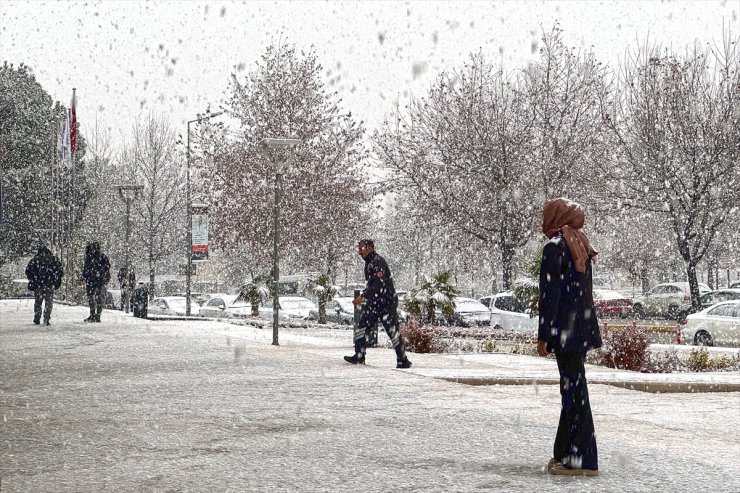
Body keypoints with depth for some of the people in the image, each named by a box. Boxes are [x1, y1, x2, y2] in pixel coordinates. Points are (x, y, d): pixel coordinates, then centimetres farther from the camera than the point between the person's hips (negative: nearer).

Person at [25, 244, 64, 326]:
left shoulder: (35, 259, 2)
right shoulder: (53, 258, 2)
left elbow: (28, 270, -3)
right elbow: (60, 270, 1)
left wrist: (32, 280, 7)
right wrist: (57, 281, 11)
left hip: (37, 285, 1)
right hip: (49, 285, -1)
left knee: (37, 302, 16)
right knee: (49, 302, 4)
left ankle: (37, 319, 19)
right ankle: (46, 320, -6)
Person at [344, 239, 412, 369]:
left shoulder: (378, 262, -17)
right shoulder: (369, 263, 14)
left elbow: (378, 283, -26)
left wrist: (363, 296, -28)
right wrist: (364, 297, 21)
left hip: (386, 301, -10)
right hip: (374, 302, 10)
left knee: (392, 330, -6)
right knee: (361, 327, 5)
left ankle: (403, 360, 1)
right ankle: (359, 357, 11)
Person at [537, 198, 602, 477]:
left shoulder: (555, 247, -12)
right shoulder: (580, 247, 15)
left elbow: (549, 295, -15)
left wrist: (543, 336, -13)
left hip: (566, 331, -9)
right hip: (583, 328, 9)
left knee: (573, 391, -7)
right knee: (572, 390, 15)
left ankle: (582, 461, -6)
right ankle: (566, 453, 23)